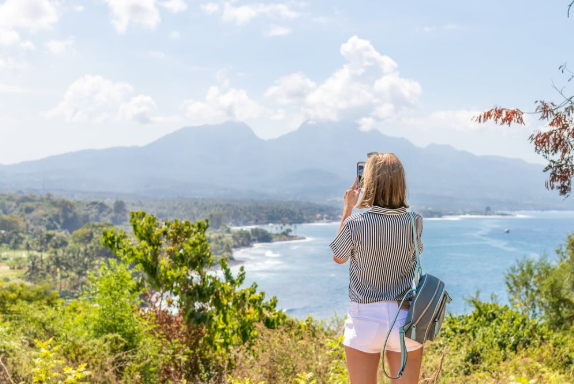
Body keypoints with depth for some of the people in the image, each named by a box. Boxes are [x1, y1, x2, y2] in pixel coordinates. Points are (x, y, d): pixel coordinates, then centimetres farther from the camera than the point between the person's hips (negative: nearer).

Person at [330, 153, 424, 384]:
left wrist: (347, 209, 9)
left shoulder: (355, 223, -13)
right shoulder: (414, 222, -6)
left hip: (365, 319, -2)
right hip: (405, 318, 2)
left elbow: (338, 258, 7)